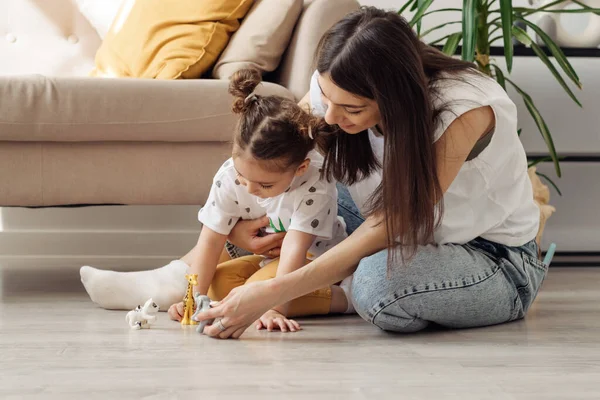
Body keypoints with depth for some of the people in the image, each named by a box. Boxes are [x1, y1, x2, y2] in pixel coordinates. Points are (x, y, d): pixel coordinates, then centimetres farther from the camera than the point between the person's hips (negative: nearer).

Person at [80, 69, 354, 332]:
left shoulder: (315, 184, -33)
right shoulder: (229, 175, -20)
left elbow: (295, 249, -37)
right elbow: (211, 240, -19)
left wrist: (276, 306, -45)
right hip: (265, 257, 7)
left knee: (260, 285, -32)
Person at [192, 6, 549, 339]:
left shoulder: (464, 111, -33)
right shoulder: (337, 89, -16)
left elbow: (382, 232, -33)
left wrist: (271, 294, -37)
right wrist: (233, 221, -18)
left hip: (498, 258, -6)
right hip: (412, 238, 6)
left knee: (381, 279, -36)